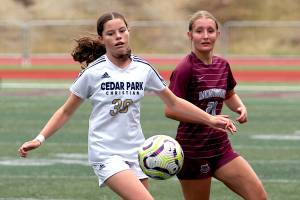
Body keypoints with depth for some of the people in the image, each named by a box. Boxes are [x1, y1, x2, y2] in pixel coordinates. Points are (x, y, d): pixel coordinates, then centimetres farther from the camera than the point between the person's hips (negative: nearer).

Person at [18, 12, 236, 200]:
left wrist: (210, 119, 10)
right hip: (106, 153, -5)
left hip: (135, 152, 5)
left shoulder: (143, 68, 3)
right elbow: (66, 111, 3)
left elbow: (174, 102, 15)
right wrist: (40, 139, -6)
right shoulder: (93, 72, -6)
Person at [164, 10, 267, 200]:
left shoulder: (222, 65, 6)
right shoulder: (186, 69, -14)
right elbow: (170, 110, -17)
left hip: (221, 147, 6)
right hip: (193, 151, -6)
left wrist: (240, 107, 4)